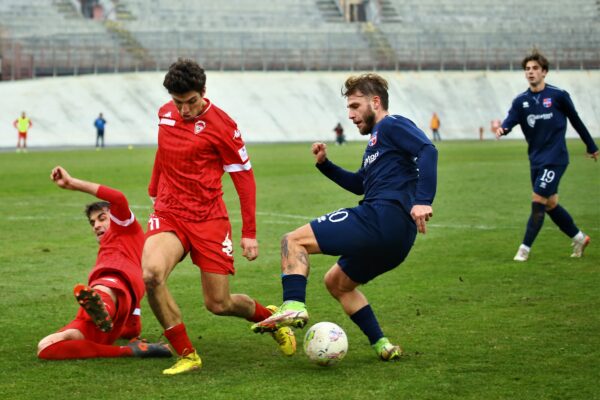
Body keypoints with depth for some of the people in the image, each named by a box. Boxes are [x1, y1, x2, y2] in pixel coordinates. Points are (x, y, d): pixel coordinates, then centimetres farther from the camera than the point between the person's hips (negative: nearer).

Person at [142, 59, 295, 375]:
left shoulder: (221, 125, -10)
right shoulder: (165, 114, 5)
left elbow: (244, 177, -6)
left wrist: (249, 233, -8)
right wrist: (154, 190, 33)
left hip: (208, 219, -3)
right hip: (168, 215, 3)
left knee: (218, 304, -1)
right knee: (151, 273, -27)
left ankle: (268, 316, 36)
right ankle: (187, 356, -12)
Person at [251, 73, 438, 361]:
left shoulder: (391, 126, 1)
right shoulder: (377, 141, 30)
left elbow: (427, 150, -17)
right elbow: (359, 184, 40)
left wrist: (423, 200, -30)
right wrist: (324, 164, 25)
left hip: (382, 216, -10)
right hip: (398, 238, 10)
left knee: (294, 240, -10)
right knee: (336, 282, 25)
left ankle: (294, 306, -30)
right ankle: (382, 346, 15)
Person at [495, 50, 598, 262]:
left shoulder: (558, 96, -6)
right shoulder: (521, 101, 4)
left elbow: (575, 120, 5)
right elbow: (510, 121, -11)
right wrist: (502, 129, -36)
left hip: (555, 158, -5)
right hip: (536, 160, 5)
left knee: (538, 201, -11)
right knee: (550, 204, 12)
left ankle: (525, 249, -4)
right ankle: (579, 238, 31)